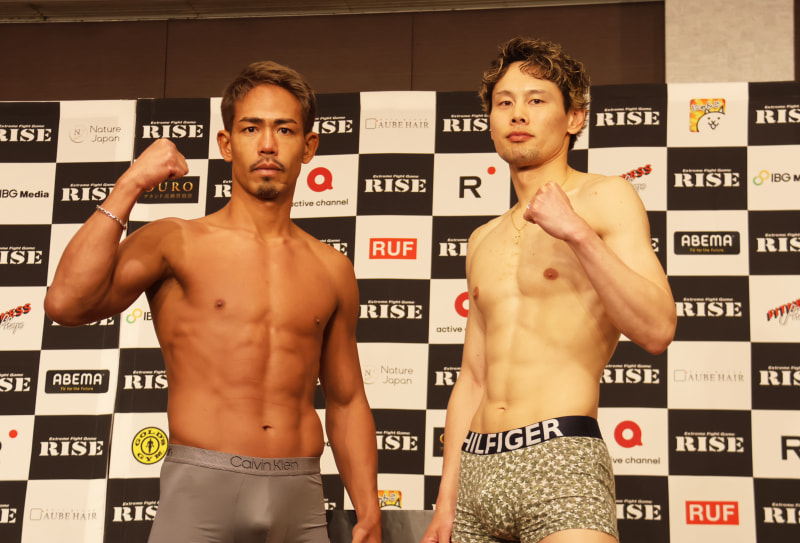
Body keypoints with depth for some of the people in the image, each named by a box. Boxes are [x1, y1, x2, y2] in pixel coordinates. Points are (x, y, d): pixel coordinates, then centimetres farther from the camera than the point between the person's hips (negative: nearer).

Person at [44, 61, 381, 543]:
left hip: (301, 498, 3)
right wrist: (129, 186, -13)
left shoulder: (332, 270, 11)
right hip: (202, 486, -3)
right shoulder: (177, 244, 1)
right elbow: (67, 303, -16)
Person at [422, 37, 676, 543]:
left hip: (561, 461, -6)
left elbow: (658, 330, -9)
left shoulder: (607, 198, 1)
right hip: (477, 464, 6)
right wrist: (446, 502, 13)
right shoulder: (483, 241, 19)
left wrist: (578, 234, -18)